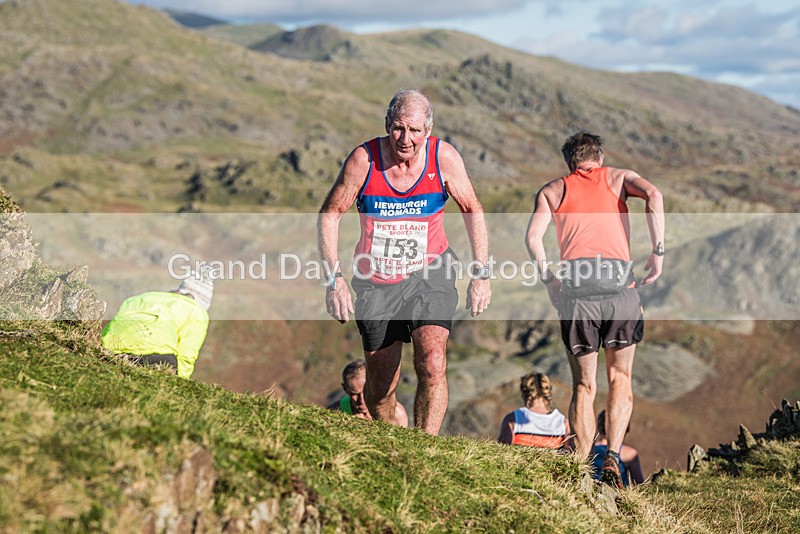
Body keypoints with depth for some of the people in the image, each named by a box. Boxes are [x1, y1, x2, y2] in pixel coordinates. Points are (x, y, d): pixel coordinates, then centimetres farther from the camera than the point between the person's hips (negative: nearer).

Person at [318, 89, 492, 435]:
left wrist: (481, 274, -2)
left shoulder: (444, 157, -12)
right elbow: (330, 214, -5)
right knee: (380, 388, 8)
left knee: (432, 364, -24)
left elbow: (472, 211, 3)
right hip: (376, 281, 0)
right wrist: (334, 279, -12)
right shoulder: (364, 159, -15)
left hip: (429, 274, 0)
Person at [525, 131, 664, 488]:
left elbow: (533, 236, 6)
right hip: (618, 278, -1)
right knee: (620, 378, 12)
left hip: (576, 283, 1)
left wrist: (549, 280, 14)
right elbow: (653, 194, -1)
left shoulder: (552, 190, 23)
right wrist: (658, 251, -1)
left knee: (583, 385, 8)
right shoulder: (618, 177, 21)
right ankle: (612, 456, -5)